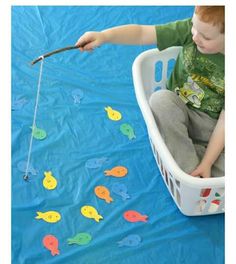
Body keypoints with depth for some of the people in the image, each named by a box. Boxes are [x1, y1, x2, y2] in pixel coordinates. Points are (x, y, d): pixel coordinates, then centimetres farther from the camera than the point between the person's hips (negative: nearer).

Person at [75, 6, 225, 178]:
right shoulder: (191, 28, -15)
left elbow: (225, 121, -18)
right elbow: (142, 33, -17)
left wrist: (206, 163, -22)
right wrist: (104, 36, -33)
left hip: (212, 127, -3)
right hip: (177, 113, 3)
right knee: (160, 98, -34)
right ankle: (189, 174, -26)